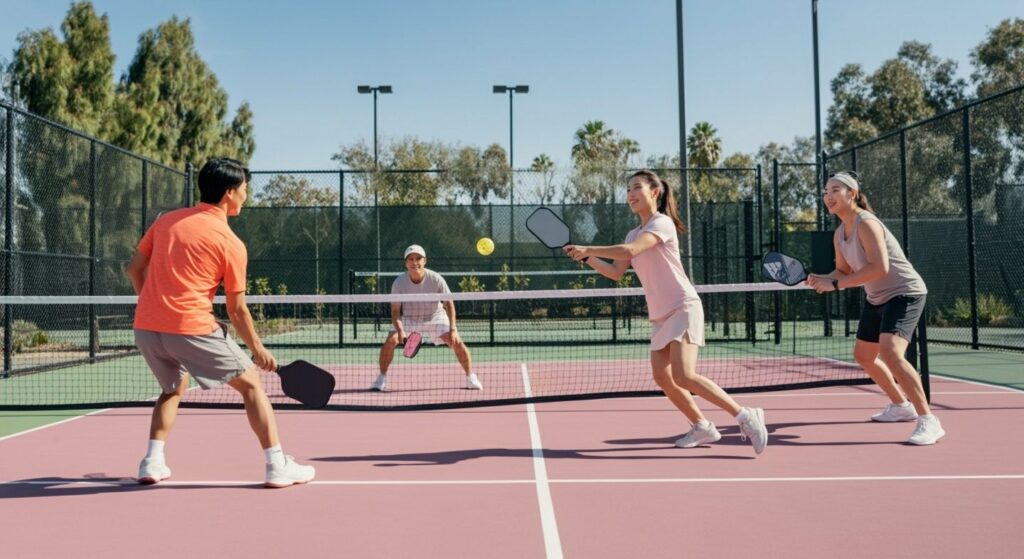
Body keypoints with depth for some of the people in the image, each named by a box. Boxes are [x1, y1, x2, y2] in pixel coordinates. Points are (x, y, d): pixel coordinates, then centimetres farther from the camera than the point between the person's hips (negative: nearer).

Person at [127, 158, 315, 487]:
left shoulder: (166, 220, 12)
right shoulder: (231, 244, -4)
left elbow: (134, 270, 16)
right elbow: (237, 310, -1)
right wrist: (258, 351, 10)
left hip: (145, 327, 6)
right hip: (192, 329, -6)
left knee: (174, 387, 31)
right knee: (250, 382, 8)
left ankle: (153, 463, 21)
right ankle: (278, 466, 5)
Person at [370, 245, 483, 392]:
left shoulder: (436, 279, -23)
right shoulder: (399, 283, -22)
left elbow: (448, 303, -16)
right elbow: (395, 311, -18)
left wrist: (453, 328, -25)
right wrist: (399, 330, -36)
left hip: (435, 317, 0)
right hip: (408, 318, 0)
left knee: (456, 342, -16)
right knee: (390, 340, -22)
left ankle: (471, 378, 3)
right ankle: (381, 379, -4)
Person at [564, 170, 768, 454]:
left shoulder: (662, 223, -10)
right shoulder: (634, 234, 16)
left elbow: (629, 251, -24)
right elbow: (616, 272, 15)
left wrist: (588, 248, -18)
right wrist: (587, 257, 2)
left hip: (683, 308, -9)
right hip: (660, 315, 9)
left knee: (684, 376, -20)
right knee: (662, 378, 5)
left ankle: (745, 416, -12)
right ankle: (703, 427, 19)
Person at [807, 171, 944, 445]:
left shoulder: (866, 224, -22)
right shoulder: (839, 234, 5)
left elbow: (879, 268, -32)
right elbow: (843, 271, 13)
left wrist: (835, 285, -30)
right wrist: (821, 280, -9)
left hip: (905, 293, -10)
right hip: (878, 299, 10)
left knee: (890, 353, -29)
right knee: (863, 355, 19)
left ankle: (928, 421, -21)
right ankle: (901, 406, 39)